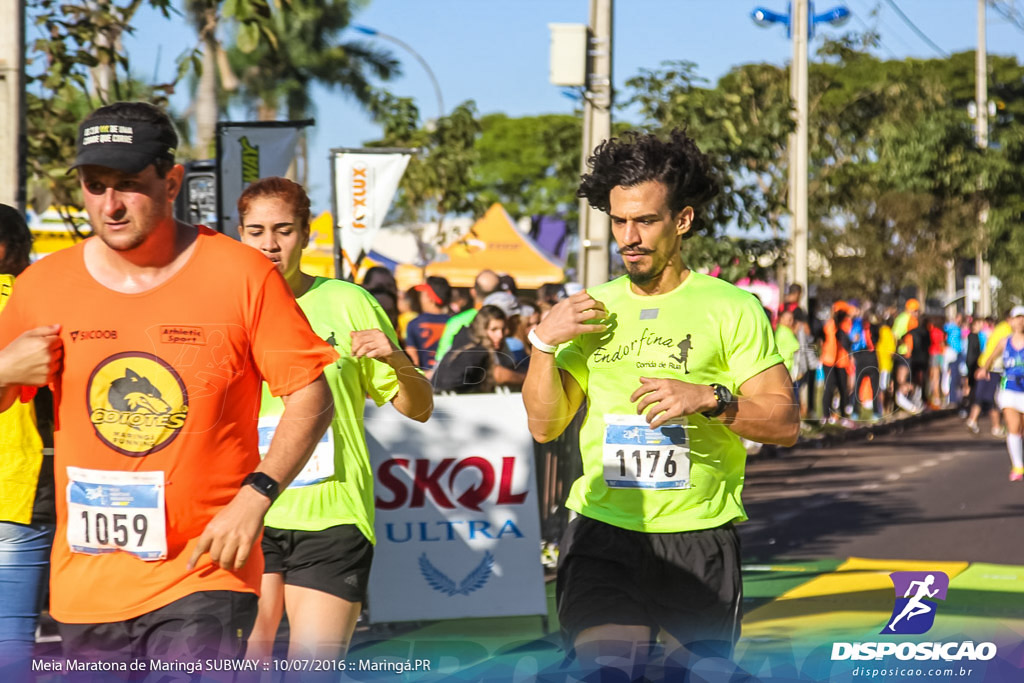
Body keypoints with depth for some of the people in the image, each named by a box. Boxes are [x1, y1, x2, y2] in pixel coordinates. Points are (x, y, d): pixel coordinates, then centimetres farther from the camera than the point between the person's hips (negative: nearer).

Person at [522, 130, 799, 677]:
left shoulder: (731, 309, 1)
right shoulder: (592, 310, 12)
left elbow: (785, 423, -3)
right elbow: (545, 425, 11)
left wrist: (710, 400, -19)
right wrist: (543, 341, -3)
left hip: (698, 535, -1)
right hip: (603, 535, 1)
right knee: (603, 665, -19)